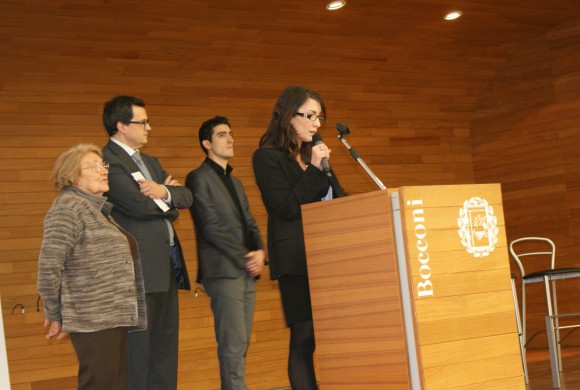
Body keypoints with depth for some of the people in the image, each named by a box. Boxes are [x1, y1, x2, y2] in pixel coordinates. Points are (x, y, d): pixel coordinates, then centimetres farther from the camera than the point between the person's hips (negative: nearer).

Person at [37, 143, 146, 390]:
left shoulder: (98, 208, 19)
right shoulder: (68, 207, -9)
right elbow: (49, 265, -15)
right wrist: (55, 315, -9)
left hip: (113, 318, 9)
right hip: (94, 320, -9)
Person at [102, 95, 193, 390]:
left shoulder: (150, 162, 20)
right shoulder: (108, 161, -9)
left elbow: (186, 197, 11)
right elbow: (139, 204, -20)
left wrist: (164, 192, -12)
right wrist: (167, 194, 1)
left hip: (167, 262, 9)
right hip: (138, 266, -9)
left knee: (165, 342, 12)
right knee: (138, 345, -5)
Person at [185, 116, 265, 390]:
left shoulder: (235, 183, 23)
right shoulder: (199, 178, -3)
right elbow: (210, 226, -11)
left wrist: (259, 251, -2)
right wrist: (245, 257, -11)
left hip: (246, 272, 8)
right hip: (223, 271, -8)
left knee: (240, 343, 6)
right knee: (233, 343, -10)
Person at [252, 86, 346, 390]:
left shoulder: (313, 155, 19)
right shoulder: (267, 157, -3)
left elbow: (337, 199, 21)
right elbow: (287, 207, -11)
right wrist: (314, 170, -13)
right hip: (296, 260, -7)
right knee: (304, 338, -7)